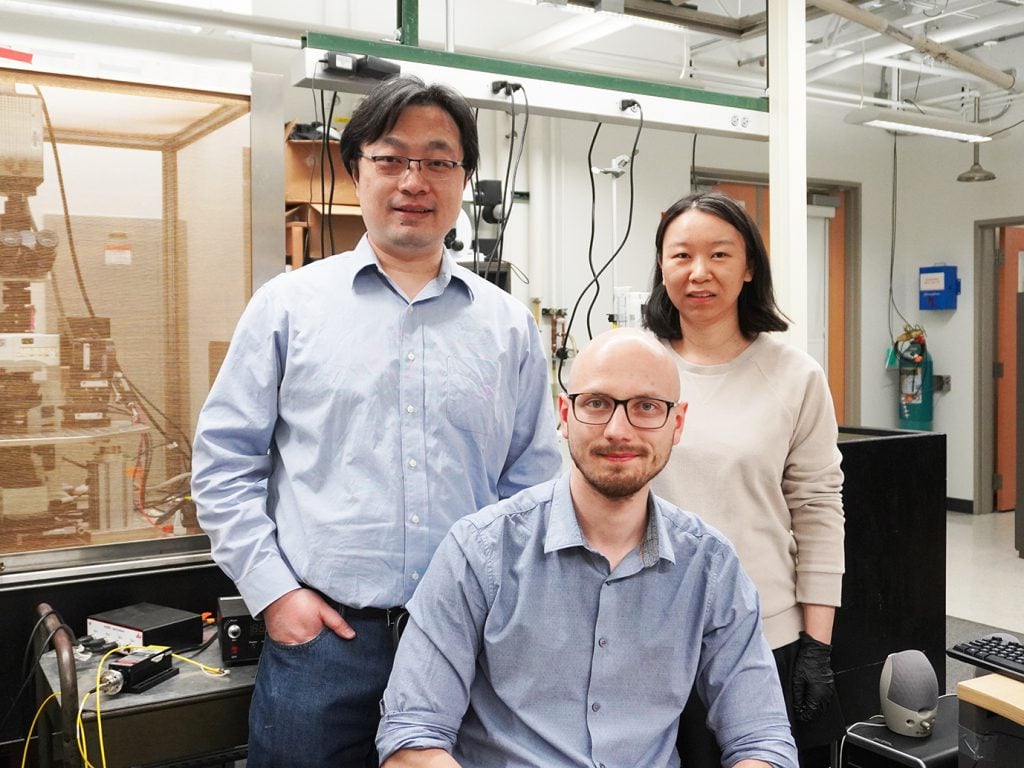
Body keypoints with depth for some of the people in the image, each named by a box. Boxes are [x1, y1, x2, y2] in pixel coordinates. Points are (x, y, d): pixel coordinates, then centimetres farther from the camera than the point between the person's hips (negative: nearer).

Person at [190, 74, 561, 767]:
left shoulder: (510, 324, 6)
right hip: (320, 634, -1)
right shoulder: (289, 305, 2)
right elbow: (225, 460, 2)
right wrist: (273, 590, -4)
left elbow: (534, 482, 9)